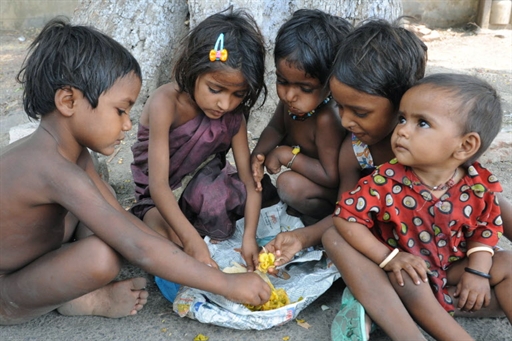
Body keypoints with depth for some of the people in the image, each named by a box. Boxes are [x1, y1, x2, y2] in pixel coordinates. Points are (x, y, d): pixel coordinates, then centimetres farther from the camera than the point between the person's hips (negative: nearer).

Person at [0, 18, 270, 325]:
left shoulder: (71, 151, -4)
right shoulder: (54, 169, -34)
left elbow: (121, 217, 2)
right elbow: (139, 248, -38)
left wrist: (187, 258, -5)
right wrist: (228, 284, -32)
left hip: (25, 262, 9)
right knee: (102, 256, -33)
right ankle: (79, 301, -1)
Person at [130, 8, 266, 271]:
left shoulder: (234, 113, -12)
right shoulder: (165, 104, -27)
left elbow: (249, 177, -16)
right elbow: (159, 186, -33)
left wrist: (249, 235, -31)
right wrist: (193, 241, -43)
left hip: (204, 188, 5)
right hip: (161, 199, -4)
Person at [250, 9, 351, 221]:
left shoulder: (326, 120, -38)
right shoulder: (289, 99, -19)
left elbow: (332, 177, -34)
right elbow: (275, 128, -1)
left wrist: (286, 155, -30)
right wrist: (258, 155, -21)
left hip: (335, 191, -7)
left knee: (290, 184, -30)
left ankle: (328, 216, -2)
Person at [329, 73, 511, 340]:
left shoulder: (480, 185, -14)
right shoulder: (385, 181, -23)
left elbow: (486, 229, 1)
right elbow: (346, 218, -22)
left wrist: (478, 272, -13)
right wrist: (388, 257, -28)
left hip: (453, 268, 4)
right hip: (405, 270, -4)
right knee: (403, 279, -33)